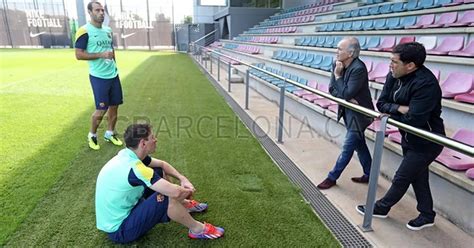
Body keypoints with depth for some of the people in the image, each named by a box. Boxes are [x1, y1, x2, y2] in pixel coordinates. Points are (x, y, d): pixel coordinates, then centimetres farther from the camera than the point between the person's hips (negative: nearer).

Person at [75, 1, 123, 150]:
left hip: (113, 75, 7)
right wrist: (101, 55, -20)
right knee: (101, 109, -3)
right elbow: (79, 55, -13)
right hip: (98, 77, -7)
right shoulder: (84, 31, -10)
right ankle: (92, 135, 21)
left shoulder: (108, 30, 11)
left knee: (114, 105, 10)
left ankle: (110, 134, 27)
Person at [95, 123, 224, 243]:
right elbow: (175, 192, -36)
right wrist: (189, 191, -13)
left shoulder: (130, 154, -6)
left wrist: (183, 179, -6)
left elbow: (162, 164, 9)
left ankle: (185, 204, 23)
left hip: (123, 207, 9)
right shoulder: (134, 168, -32)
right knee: (167, 197, -26)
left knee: (159, 173, 8)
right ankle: (197, 229, -2)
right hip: (119, 230, -9)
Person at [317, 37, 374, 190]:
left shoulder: (358, 68, -26)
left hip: (358, 114, -8)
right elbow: (332, 89, -3)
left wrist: (338, 75, -22)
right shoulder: (338, 65, -3)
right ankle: (369, 175, 35)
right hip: (348, 112, 8)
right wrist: (348, 99, -18)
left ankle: (332, 177, 17)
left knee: (347, 148, 3)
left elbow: (346, 94, -28)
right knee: (359, 145, 19)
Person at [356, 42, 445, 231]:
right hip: (409, 138, 8)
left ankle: (381, 208, 26)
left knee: (401, 178, 5)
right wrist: (399, 108, -23)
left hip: (426, 143, -8)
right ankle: (427, 215, 37)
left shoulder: (426, 84, -29)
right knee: (418, 177, 19)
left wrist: (390, 111, -16)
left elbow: (412, 121, -32)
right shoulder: (394, 76, -6)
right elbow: (381, 104, -4)